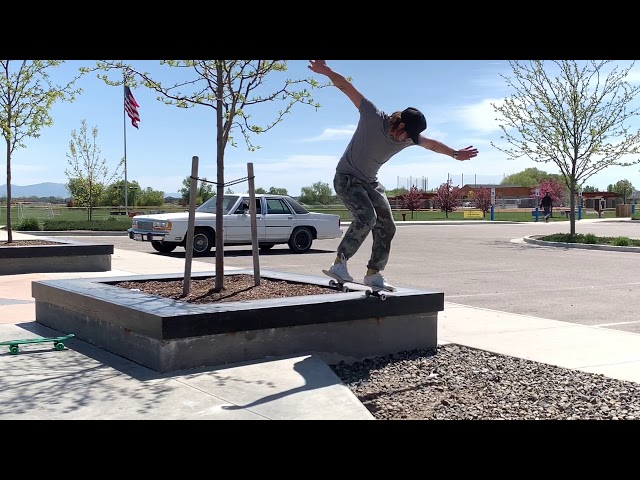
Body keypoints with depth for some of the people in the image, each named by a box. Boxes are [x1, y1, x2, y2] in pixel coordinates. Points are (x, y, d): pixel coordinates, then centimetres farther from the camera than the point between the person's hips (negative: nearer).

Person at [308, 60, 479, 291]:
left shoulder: (410, 137, -5)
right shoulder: (373, 116, -22)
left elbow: (432, 144, 16)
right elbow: (347, 87, -23)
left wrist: (455, 154, 28)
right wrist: (326, 71, -34)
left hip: (370, 182, 7)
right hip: (347, 177, -7)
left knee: (386, 227, 2)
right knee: (367, 217, -28)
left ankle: (373, 273, 13)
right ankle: (339, 263, -20)